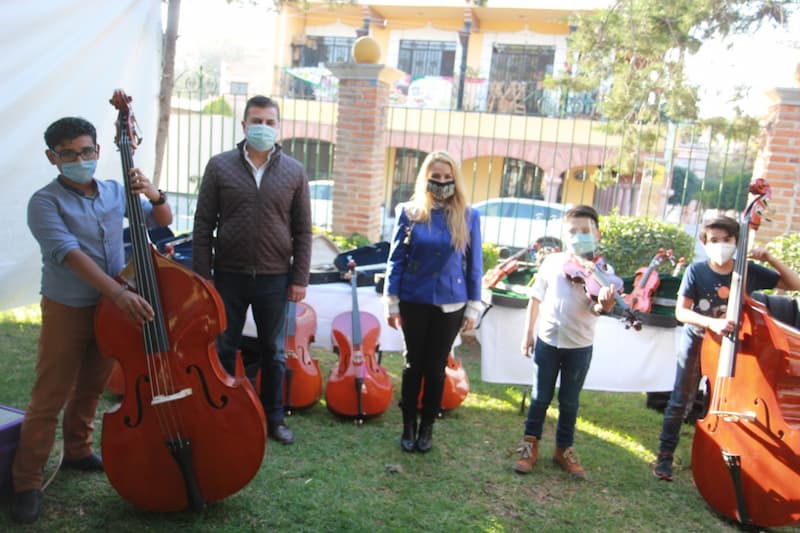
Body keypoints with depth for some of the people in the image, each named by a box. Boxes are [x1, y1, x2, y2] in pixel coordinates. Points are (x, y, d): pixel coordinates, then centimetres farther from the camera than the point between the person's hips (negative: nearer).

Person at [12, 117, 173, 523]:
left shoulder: (115, 192, 2)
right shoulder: (45, 202, -13)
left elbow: (163, 221, 8)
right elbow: (68, 253, -26)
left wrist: (153, 194, -15)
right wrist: (119, 292, -37)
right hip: (66, 311, -4)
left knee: (91, 389, 19)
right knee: (48, 399, 2)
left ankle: (78, 452, 39)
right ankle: (27, 481, 16)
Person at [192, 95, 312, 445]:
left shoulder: (294, 172, 1)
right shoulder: (220, 166, -1)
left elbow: (303, 231, 2)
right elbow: (203, 226, -1)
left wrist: (300, 278, -2)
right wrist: (201, 276, -5)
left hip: (274, 279, 1)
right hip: (229, 276, 0)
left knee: (273, 351, 13)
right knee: (223, 349, 13)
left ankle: (273, 416, 29)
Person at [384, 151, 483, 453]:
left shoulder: (468, 217, -3)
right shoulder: (410, 212, -4)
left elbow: (474, 264, 1)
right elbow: (396, 259, -1)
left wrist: (473, 307, 0)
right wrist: (391, 302, -4)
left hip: (450, 304, 0)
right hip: (414, 301, 0)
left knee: (436, 366, 10)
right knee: (414, 364, 11)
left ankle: (427, 426, 27)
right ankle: (408, 425, 27)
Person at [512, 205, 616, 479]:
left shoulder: (602, 270, -6)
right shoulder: (551, 262, -3)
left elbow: (596, 308, -15)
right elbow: (536, 299, 4)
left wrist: (605, 303, -38)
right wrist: (528, 333, 5)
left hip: (579, 345, 0)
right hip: (547, 340, 1)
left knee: (570, 401, 13)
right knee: (541, 396, 12)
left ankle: (564, 448, 29)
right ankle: (531, 443, 27)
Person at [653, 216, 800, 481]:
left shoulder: (750, 271, -7)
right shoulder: (696, 271, -13)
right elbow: (681, 312, -17)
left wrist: (770, 258, -14)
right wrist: (712, 322, -34)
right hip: (696, 342, -2)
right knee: (681, 401, 2)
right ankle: (665, 454, 15)